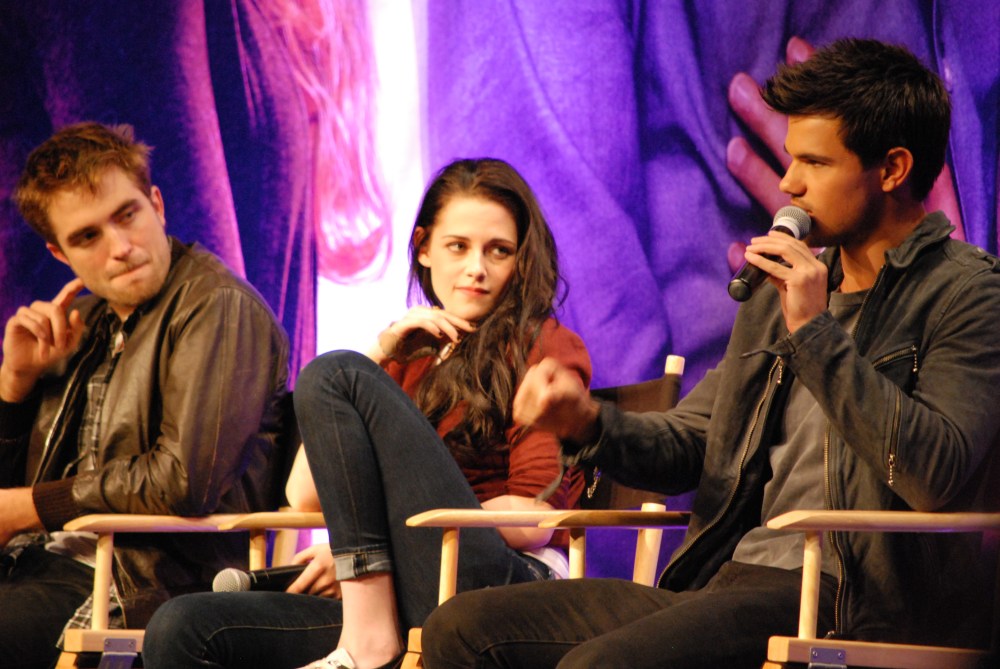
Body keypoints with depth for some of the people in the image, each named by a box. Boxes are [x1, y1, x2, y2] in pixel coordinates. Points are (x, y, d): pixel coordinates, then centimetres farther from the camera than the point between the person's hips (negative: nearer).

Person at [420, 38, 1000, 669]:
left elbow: (937, 474, -18)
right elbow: (688, 445, 24)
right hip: (726, 581, 9)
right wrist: (588, 423, 2)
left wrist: (817, 332, -14)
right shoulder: (778, 297, 21)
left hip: (847, 603, -8)